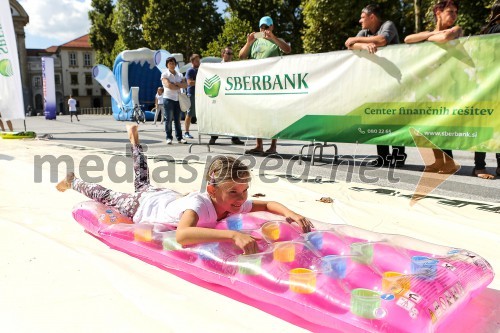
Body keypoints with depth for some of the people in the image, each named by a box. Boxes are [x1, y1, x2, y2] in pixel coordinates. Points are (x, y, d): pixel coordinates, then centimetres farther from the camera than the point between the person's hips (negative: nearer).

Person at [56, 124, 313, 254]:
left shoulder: (235, 204, -29)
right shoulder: (199, 202, -49)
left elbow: (267, 204, -15)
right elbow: (182, 236, -68)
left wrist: (288, 212, -36)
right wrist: (232, 234, -74)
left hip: (166, 196, 5)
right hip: (142, 205, -5)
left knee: (142, 185, 37)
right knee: (107, 197, 24)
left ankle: (134, 139, 56)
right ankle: (73, 181, 51)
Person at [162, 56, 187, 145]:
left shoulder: (179, 75, 15)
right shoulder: (165, 74, 1)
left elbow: (185, 85, 3)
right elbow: (168, 85, -15)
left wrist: (176, 84, -11)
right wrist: (179, 87, -4)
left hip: (178, 99, 4)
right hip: (168, 98, -4)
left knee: (178, 119, 5)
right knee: (169, 119, -4)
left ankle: (179, 137, 8)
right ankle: (169, 137, 1)